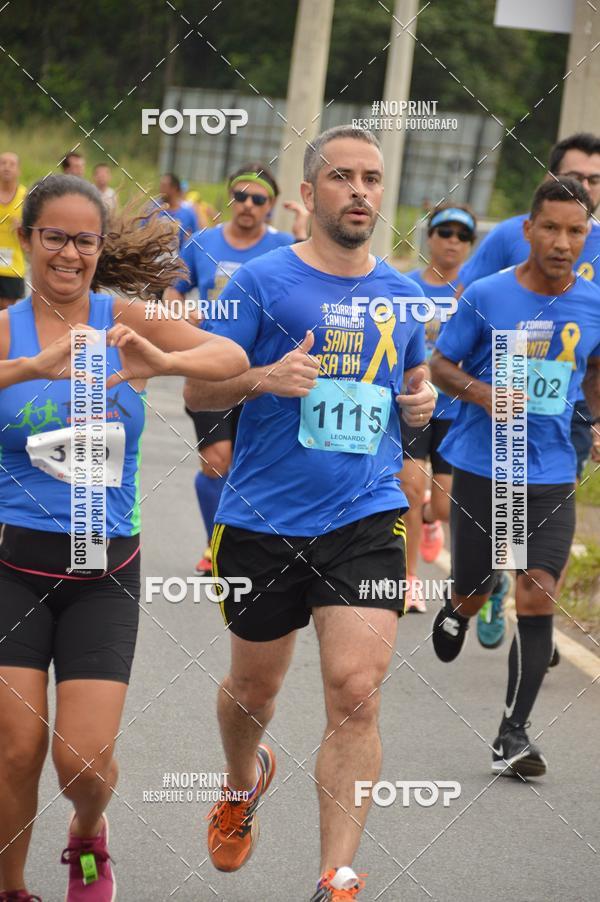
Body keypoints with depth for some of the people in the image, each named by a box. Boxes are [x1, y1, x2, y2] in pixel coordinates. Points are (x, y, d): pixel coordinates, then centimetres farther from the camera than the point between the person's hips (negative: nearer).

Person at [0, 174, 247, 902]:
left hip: (103, 569, 0)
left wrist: (161, 362, -30)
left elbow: (233, 359, -12)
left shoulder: (125, 319, -2)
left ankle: (88, 836, 31)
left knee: (85, 759, -5)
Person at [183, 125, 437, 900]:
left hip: (366, 518, 1)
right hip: (264, 520, -1)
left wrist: (419, 399, 1)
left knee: (356, 692, -15)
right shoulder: (263, 281, -5)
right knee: (254, 686, 17)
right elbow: (196, 392, -5)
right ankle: (243, 784, 51)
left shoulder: (401, 296, 7)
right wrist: (263, 378, -23)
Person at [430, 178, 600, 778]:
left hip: (550, 479, 1)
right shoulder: (486, 296, -8)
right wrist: (480, 392, -17)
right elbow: (440, 365, 0)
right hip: (480, 470, -1)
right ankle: (455, 611, 49)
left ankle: (513, 734, -4)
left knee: (537, 598, -11)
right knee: (472, 594, 9)